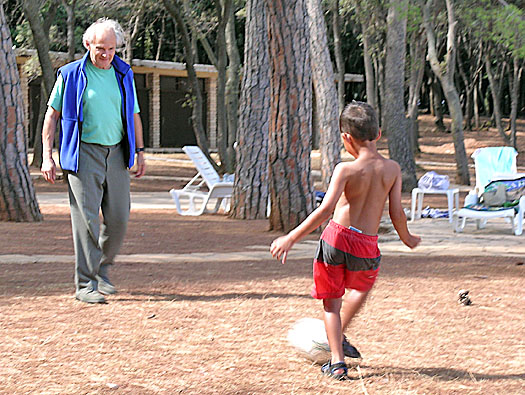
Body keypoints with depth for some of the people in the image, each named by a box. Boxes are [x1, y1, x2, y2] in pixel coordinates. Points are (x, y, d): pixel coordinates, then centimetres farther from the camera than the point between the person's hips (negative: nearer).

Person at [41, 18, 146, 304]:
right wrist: (47, 155, -2)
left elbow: (133, 116, 20)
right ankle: (85, 285, -5)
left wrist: (140, 151, 14)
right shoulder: (71, 75, 0)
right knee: (87, 218, -9)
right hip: (83, 153, -4)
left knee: (119, 218, 2)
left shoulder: (124, 74, 11)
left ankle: (102, 270, 25)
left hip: (116, 153, 4)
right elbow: (52, 114, 4)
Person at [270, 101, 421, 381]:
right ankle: (339, 338, 46)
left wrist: (291, 239, -14)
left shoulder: (345, 169, -12)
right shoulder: (392, 169, -2)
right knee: (361, 287, 34)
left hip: (336, 236, -2)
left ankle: (337, 361, 7)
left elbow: (325, 210, -18)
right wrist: (408, 239, 21)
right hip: (367, 246, 3)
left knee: (332, 303, 14)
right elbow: (396, 213, 1)